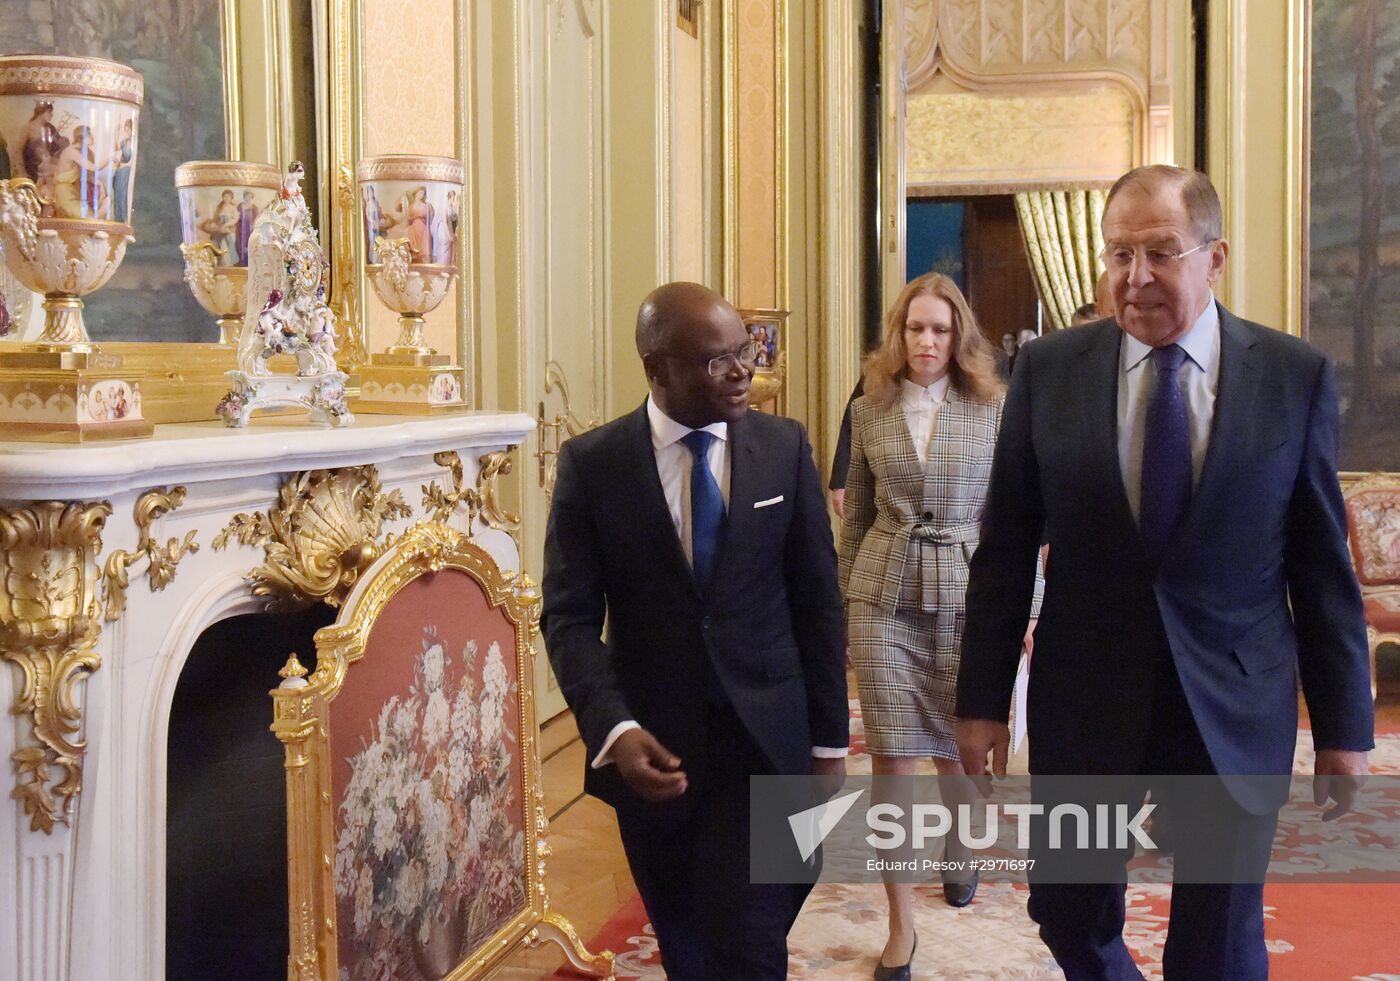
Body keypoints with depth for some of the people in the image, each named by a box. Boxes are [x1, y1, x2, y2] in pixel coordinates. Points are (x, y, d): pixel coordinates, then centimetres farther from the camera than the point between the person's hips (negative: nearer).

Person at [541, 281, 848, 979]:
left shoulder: (784, 447, -2)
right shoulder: (592, 462, -5)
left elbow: (818, 601, 2)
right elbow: (570, 616, -7)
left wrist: (829, 740, 2)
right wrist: (614, 729, -22)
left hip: (764, 739, 0)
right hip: (651, 746, 1)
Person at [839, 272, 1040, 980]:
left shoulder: (993, 408, -1)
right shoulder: (869, 410, 4)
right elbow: (855, 517, 10)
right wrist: (843, 605, 11)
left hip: (966, 595, 0)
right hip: (884, 599, 1)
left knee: (956, 748, 14)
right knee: (891, 756, -1)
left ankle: (957, 850, 47)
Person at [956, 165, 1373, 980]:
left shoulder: (1297, 376, -4)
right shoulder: (1049, 370, -3)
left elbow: (1324, 565, 0)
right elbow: (1006, 550, 1)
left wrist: (1345, 723, 2)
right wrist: (984, 699, 0)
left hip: (1235, 711, -1)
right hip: (1084, 700, 1)